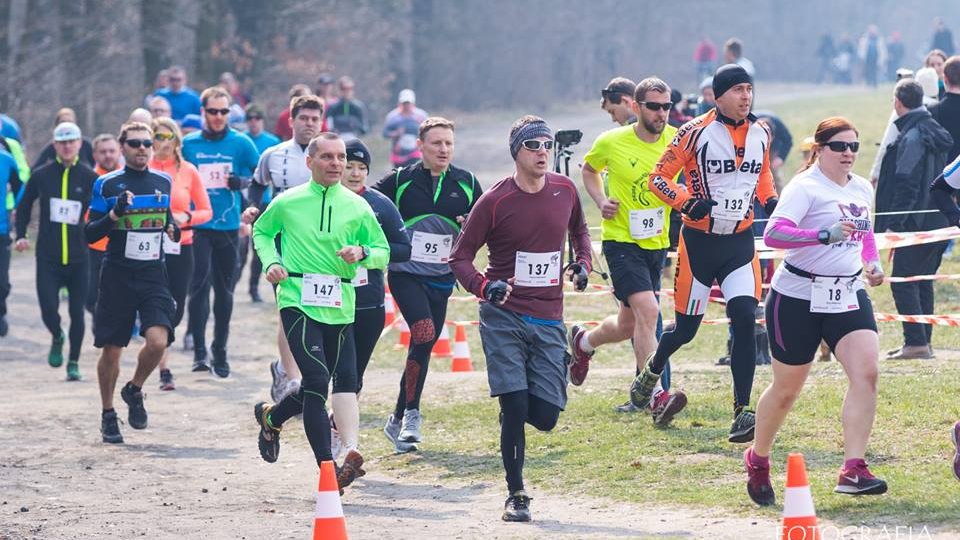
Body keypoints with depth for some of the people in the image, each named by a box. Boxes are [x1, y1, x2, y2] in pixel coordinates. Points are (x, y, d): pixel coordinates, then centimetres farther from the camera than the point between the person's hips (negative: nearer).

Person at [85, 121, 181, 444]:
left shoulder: (163, 182, 8)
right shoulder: (107, 184, -2)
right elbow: (89, 234, -2)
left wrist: (171, 228, 2)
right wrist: (115, 214, -18)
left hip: (153, 275, 2)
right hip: (117, 275, -2)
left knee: (158, 341, -17)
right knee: (111, 350, 4)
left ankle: (135, 391, 12)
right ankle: (108, 415, 23)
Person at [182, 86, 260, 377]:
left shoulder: (241, 143, 2)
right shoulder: (189, 144, 4)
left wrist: (241, 182, -10)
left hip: (228, 226, 1)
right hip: (197, 226, -1)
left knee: (225, 289, 8)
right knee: (200, 284, -13)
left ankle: (220, 352, 17)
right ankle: (199, 350, -14)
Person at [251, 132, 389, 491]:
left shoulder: (357, 207, 5)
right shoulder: (288, 202, 1)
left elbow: (383, 252, 11)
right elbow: (261, 232, 18)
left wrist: (362, 253, -11)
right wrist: (271, 262, 0)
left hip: (340, 309, 4)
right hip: (298, 302, -4)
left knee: (317, 387, 14)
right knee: (317, 380, -18)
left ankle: (271, 417, 46)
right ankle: (328, 469, -19)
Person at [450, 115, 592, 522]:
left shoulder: (565, 190, 4)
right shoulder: (494, 201, -9)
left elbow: (578, 229, 26)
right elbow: (460, 257, -4)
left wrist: (582, 262, 7)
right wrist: (483, 286, -23)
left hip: (549, 321, 3)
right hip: (504, 318, -3)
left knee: (545, 416, -3)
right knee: (515, 405, -12)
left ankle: (512, 408, 34)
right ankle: (515, 495, 2)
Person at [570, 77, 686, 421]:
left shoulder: (678, 140, -3)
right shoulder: (611, 142, -7)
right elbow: (589, 169, 13)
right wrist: (600, 200, -4)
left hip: (657, 244, 4)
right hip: (622, 241, -4)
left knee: (629, 325, 15)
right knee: (647, 311, -22)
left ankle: (583, 341, 47)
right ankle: (656, 396, -20)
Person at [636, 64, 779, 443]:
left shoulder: (760, 134, 5)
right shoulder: (696, 133, -11)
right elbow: (658, 178, -7)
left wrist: (771, 200, 3)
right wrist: (687, 203, -23)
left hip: (740, 241, 3)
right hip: (699, 241, -3)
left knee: (745, 320, -15)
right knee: (686, 329, 7)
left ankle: (742, 412, -14)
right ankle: (652, 370, 41)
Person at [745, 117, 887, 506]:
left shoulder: (863, 189, 9)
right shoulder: (805, 187, -14)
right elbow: (773, 234, -28)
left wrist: (872, 263, 9)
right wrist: (825, 235, -38)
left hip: (848, 295, 6)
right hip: (799, 298, -5)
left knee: (866, 372, -16)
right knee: (787, 388, 7)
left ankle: (853, 470, -18)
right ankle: (757, 460, 32)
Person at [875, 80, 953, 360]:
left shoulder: (911, 138, -15)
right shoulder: (936, 133, 13)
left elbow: (907, 185, -20)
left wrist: (893, 224, -18)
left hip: (916, 222, -9)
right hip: (938, 220, 9)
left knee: (902, 281, -5)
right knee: (923, 281, 14)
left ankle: (916, 342, -10)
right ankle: (923, 342, 15)